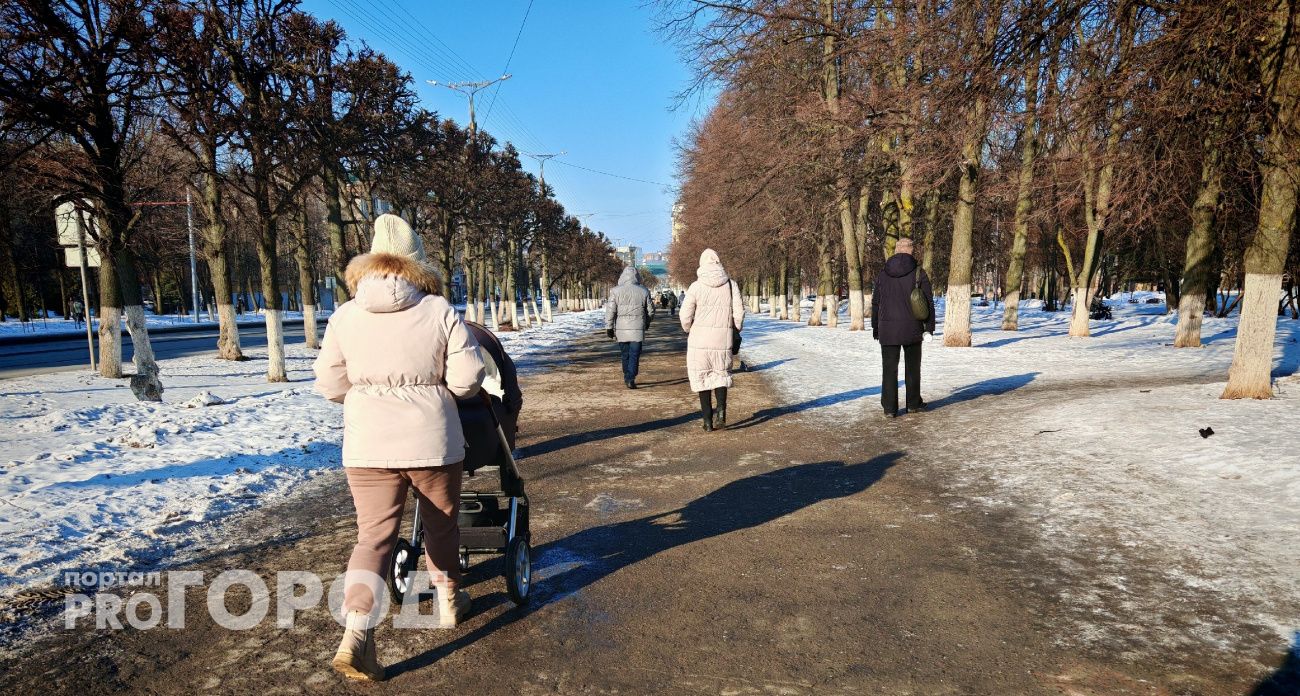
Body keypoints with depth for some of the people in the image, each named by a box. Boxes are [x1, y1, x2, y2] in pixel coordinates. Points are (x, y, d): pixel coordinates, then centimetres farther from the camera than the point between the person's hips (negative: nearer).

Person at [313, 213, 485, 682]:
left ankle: (356, 631, -8)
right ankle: (449, 600, 37)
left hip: (367, 446, 1)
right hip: (431, 443, -1)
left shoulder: (345, 315, -1)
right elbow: (467, 380, -12)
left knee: (374, 535, 6)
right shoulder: (439, 311, -9)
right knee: (441, 525, 19)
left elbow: (329, 384, 3)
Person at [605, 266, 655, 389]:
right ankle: (630, 379, -13)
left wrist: (609, 327, 2)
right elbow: (650, 310, 9)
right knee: (634, 355, -1)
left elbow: (610, 310, -4)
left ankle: (627, 378, 23)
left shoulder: (616, 291, -1)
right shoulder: (643, 291, 2)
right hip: (637, 329, -1)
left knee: (625, 354, 14)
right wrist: (647, 323, 26)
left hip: (621, 329, 1)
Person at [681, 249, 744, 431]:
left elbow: (685, 316, -5)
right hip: (723, 339, 1)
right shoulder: (731, 285, 1)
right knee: (721, 375, 18)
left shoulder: (696, 286, -5)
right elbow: (739, 313, -1)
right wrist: (737, 330, 16)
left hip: (699, 340, -1)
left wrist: (689, 330, 15)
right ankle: (721, 410, -5)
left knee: (703, 378, 9)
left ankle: (708, 421, 10)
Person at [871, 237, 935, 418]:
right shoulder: (919, 274, -3)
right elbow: (928, 303, -5)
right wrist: (929, 328, 0)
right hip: (912, 329, -1)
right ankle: (913, 404, 23)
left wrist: (875, 328, 15)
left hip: (887, 330, 1)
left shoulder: (883, 274, 4)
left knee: (889, 369, 4)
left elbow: (875, 303, 8)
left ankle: (889, 408, 2)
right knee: (912, 367, 14)